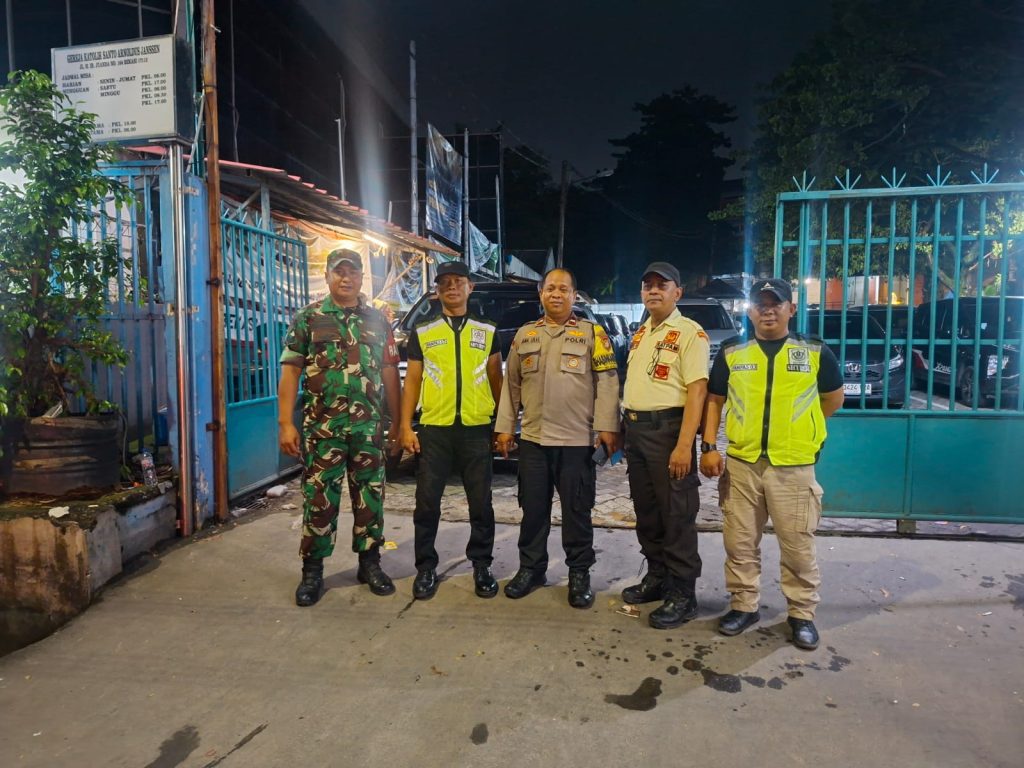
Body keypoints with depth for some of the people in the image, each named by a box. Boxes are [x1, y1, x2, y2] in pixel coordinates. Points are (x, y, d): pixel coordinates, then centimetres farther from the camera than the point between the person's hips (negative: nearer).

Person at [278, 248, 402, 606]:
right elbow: (290, 372, -1)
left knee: (370, 497, 9)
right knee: (319, 499, 3)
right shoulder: (307, 318, 3)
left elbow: (390, 374, 10)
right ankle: (312, 571, 18)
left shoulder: (377, 320, 10)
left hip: (369, 427, 2)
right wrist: (285, 423, -8)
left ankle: (369, 563, 24)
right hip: (322, 427, -2)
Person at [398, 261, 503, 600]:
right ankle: (426, 568, 20)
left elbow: (496, 379, 11)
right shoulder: (422, 332, 7)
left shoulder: (488, 331, 8)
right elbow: (412, 381, 7)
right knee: (427, 502, 5)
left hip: (477, 429, 0)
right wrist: (406, 426, 0)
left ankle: (482, 566, 24)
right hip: (434, 429, 0)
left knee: (481, 503, 8)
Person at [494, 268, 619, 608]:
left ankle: (579, 573, 20)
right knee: (533, 508, 12)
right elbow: (511, 384, 13)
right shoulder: (525, 334, 12)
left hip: (577, 440, -3)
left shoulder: (593, 333, 1)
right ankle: (530, 567, 26)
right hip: (533, 439, 4)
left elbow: (607, 383, -4)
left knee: (577, 511, 6)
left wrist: (607, 426, -12)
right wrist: (504, 426, 9)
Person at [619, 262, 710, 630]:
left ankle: (682, 593, 11)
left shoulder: (690, 333, -9)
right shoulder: (639, 334, 16)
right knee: (646, 510, 16)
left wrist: (684, 445, -23)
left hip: (667, 428, -8)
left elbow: (697, 391, -16)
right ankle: (657, 577, 31)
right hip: (635, 429, 8)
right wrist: (622, 430, 14)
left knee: (677, 514, -1)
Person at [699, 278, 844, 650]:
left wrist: (797, 427, 12)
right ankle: (744, 605, 27)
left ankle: (802, 614, 25)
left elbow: (833, 398, 15)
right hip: (741, 463, 2)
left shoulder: (815, 352, 2)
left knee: (798, 545, 6)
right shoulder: (731, 353, 5)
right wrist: (709, 447, -1)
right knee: (740, 542, 10)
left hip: (794, 467, -1)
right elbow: (714, 401, 8)